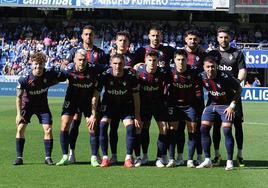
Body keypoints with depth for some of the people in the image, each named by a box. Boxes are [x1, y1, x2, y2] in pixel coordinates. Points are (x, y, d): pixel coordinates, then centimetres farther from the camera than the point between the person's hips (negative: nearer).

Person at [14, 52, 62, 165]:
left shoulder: (49, 74, -19)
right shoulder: (24, 79, -24)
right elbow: (19, 97, -16)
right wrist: (19, 114, -21)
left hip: (42, 105, 1)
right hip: (27, 104, -1)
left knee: (48, 129, -10)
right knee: (20, 128, -12)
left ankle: (48, 157, 1)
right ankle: (19, 157, -5)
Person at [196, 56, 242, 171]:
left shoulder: (224, 77, -26)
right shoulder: (202, 77, -13)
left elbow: (239, 88, -13)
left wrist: (232, 105, -13)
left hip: (226, 105, -5)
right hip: (211, 104, 5)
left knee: (227, 131, -14)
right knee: (204, 129, -4)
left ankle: (229, 162, -4)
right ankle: (207, 160, 5)